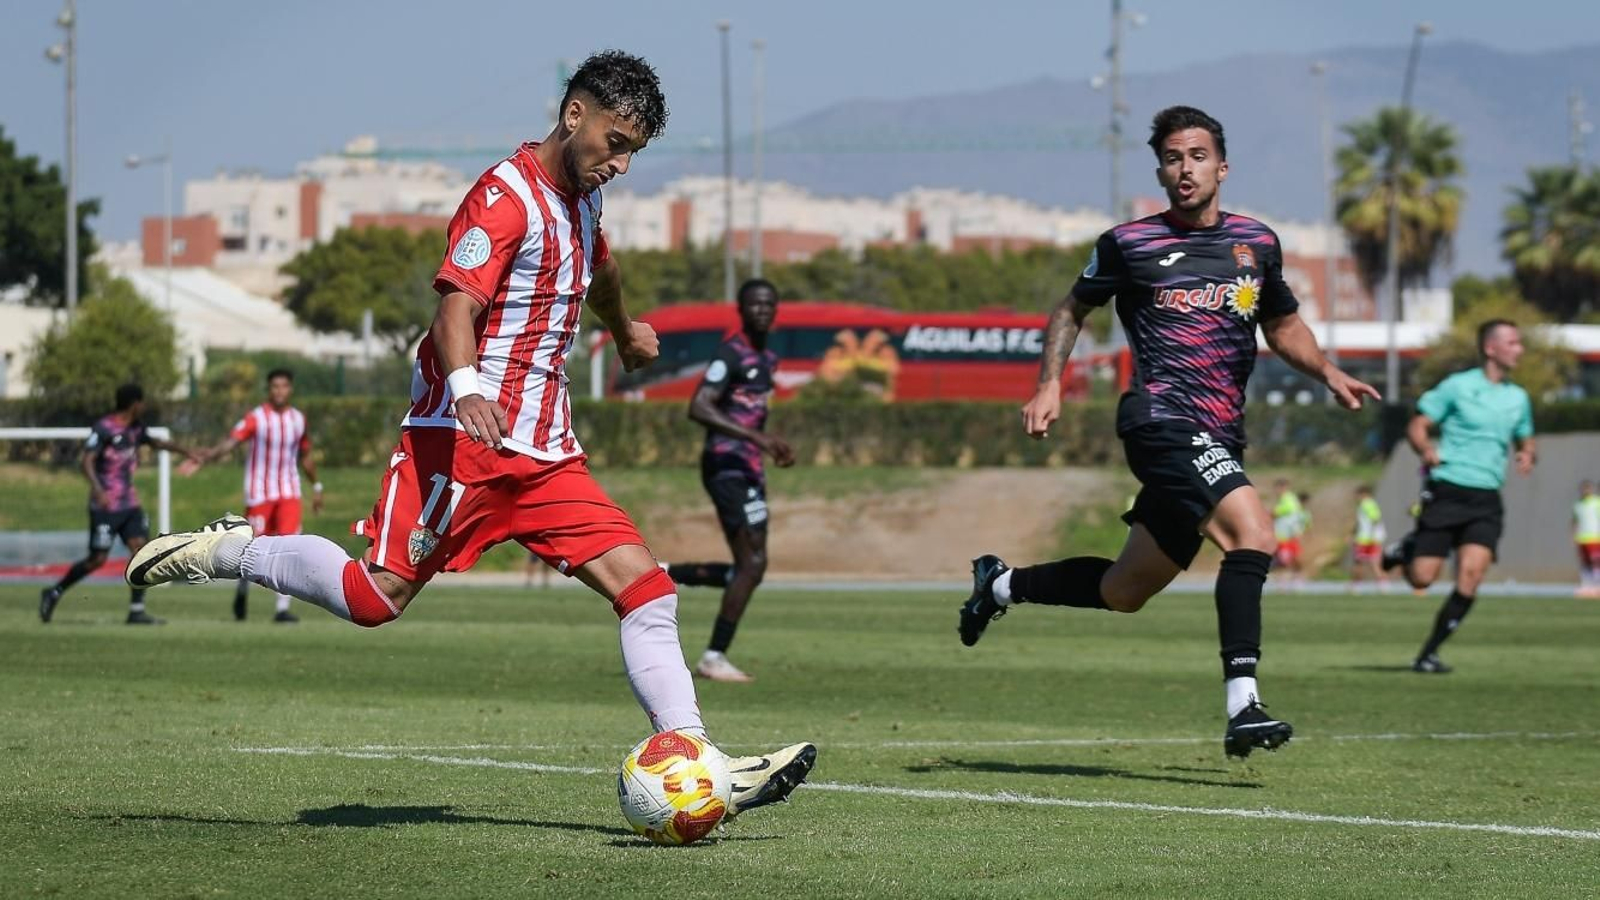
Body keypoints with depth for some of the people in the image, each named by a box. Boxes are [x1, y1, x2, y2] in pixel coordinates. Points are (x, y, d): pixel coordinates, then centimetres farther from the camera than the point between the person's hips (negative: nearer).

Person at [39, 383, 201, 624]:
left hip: (130, 504, 8)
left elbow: (155, 442, 31)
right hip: (106, 505, -8)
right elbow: (87, 461, -23)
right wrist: (98, 490, -37)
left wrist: (183, 451, 39)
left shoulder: (135, 428, 11)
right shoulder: (103, 428, -14)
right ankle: (54, 593, 13)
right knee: (98, 559, -6)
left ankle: (137, 611, -3)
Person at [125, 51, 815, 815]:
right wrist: (468, 387, -44)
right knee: (377, 596, -14)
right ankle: (225, 551, 8)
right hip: (463, 438, -8)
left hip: (545, 454, 8)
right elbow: (455, 307, -25)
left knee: (643, 585, -6)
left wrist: (624, 331, 60)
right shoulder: (507, 197, -12)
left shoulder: (579, 198, 17)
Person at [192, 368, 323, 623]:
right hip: (259, 494, -3)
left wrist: (316, 487, 26)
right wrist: (205, 457, -41)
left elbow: (305, 456, 21)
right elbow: (231, 442, -23)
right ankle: (243, 586, 34)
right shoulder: (256, 418, -9)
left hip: (289, 493, 3)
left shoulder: (298, 419, 6)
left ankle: (282, 608, -12)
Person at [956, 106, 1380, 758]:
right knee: (1251, 533, -28)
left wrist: (1328, 373, 10)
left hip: (1220, 436, 6)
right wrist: (1049, 386, 4)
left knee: (1124, 592, 13)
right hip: (1162, 419, -6)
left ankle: (1001, 584, 38)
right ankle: (1242, 706, -29)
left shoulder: (1257, 244, 12)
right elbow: (1074, 310, 16)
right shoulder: (1129, 244, 1)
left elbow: (1283, 325, 27)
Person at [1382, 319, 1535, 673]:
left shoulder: (1518, 398, 13)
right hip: (1447, 492, -4)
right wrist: (1426, 450, -22)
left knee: (1470, 576, -15)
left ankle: (1429, 653, -3)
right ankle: (1404, 550, 30)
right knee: (1421, 578, -7)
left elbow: (1526, 441, 27)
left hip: (1486, 500, 4)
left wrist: (1527, 456, 3)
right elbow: (1416, 426, 0)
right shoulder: (1457, 386, -2)